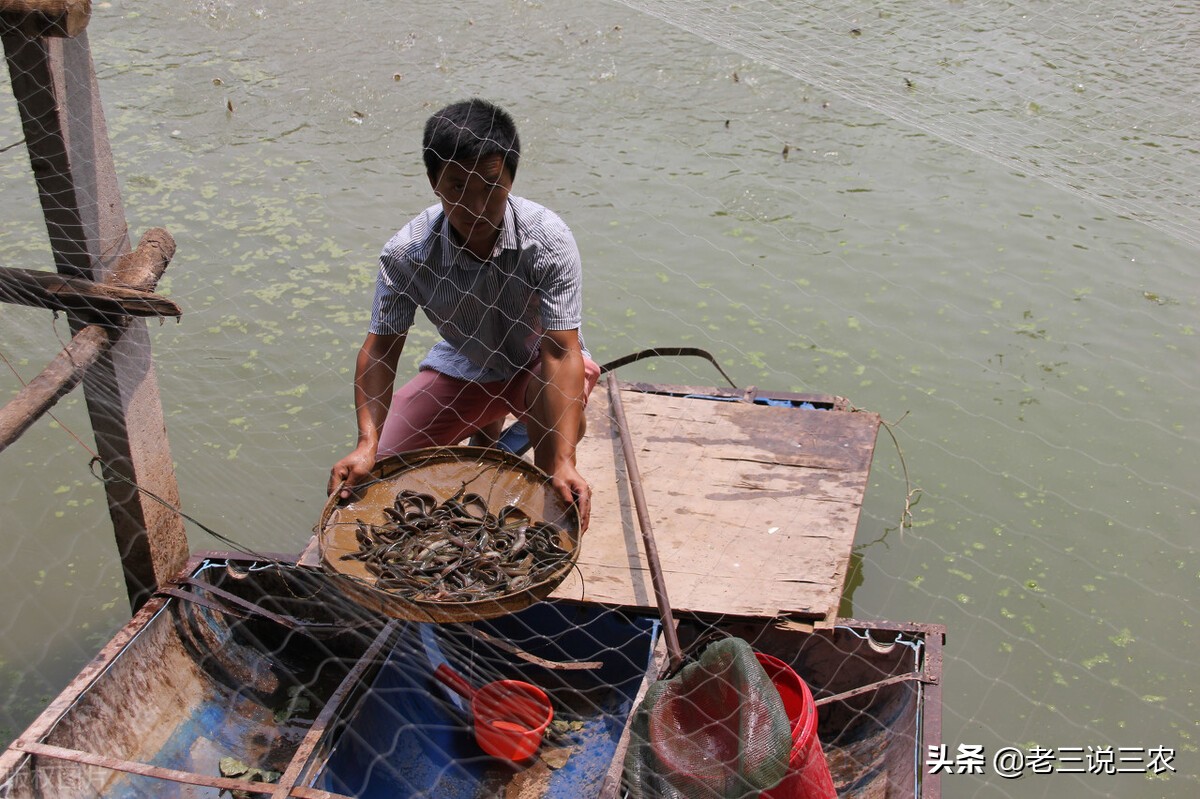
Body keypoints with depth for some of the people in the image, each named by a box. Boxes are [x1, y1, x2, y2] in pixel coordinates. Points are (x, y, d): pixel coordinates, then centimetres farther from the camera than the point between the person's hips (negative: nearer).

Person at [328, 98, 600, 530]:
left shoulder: (548, 240, -31)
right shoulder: (406, 253, -24)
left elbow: (561, 352, -35)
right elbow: (379, 350, -20)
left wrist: (564, 462, -45)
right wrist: (367, 443, -36)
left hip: (536, 361, -3)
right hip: (463, 366, 4)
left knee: (557, 400, -39)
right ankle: (486, 428, 26)